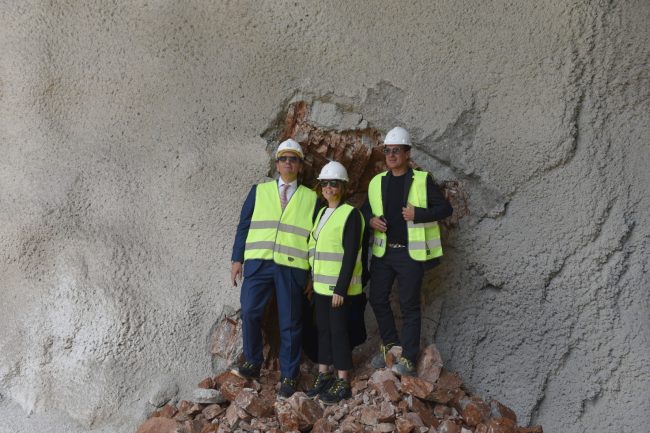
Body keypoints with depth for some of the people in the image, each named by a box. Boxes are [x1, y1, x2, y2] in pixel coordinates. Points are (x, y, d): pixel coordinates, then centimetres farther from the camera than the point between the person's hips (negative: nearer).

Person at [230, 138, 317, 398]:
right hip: (258, 262, 1)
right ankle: (252, 364, 14)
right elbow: (243, 226, 10)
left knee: (289, 323, 4)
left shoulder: (311, 198, 10)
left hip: (292, 267, 0)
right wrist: (237, 259, 3)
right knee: (249, 312, -9)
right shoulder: (259, 191, 11)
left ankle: (288, 376, 17)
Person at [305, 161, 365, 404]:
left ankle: (343, 384, 8)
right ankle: (324, 375, 24)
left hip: (340, 286, -7)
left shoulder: (350, 214, -11)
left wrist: (341, 289, -20)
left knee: (338, 330, -2)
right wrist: (311, 279, 15)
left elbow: (350, 255, -16)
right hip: (321, 284, 8)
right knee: (323, 328, 12)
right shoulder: (321, 213, 13)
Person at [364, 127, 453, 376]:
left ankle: (408, 358, 10)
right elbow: (366, 209, 21)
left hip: (410, 253, -5)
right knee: (377, 299, 9)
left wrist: (418, 214, -18)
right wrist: (370, 219, -1)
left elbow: (445, 208, -6)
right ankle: (390, 344, 29)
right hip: (382, 252, 5)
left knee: (409, 305, 0)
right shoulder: (377, 182, 9)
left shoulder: (422, 180, -4)